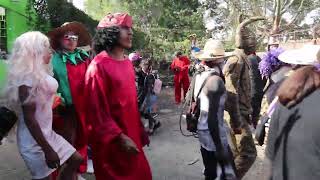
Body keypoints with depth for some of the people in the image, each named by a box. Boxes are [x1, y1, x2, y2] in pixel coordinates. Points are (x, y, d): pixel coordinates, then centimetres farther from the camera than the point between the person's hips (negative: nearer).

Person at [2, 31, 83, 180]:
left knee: (76, 160, 14)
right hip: (34, 141, -8)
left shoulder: (41, 73, 5)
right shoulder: (27, 78, -21)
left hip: (47, 133, 9)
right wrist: (47, 150, -22)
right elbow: (29, 118, -23)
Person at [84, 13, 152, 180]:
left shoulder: (127, 63, 5)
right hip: (111, 140, -7)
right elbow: (97, 110, -18)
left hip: (131, 134, 7)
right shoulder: (98, 66, -17)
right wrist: (119, 137, -19)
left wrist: (140, 129, 13)